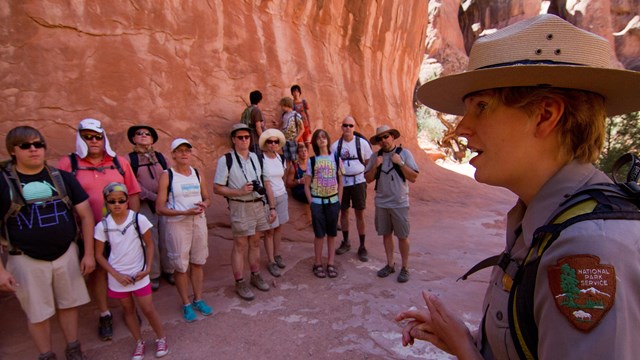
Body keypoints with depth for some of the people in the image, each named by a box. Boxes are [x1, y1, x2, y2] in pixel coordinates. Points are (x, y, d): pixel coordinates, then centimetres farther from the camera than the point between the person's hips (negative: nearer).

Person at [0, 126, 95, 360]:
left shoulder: (62, 177, -1)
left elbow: (86, 215, 1)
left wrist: (89, 253, -2)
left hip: (66, 254, 2)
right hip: (27, 260, -2)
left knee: (68, 305, 15)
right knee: (37, 313, 12)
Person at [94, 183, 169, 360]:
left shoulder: (139, 219, -13)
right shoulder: (102, 226, -9)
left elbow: (149, 245, -4)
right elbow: (99, 255, -1)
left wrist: (148, 267, -13)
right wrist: (116, 274, -9)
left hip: (139, 274, -2)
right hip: (118, 277, 2)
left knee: (148, 309, 5)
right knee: (128, 309, 16)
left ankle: (161, 339, 26)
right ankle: (139, 343, 33)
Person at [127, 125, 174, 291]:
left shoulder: (161, 157, 10)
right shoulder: (129, 159, 1)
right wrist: (153, 197, -14)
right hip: (144, 205, -2)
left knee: (166, 239, 5)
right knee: (151, 241, 3)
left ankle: (168, 270, 22)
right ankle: (153, 275, 19)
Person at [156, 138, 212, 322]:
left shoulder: (197, 174, 5)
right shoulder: (167, 176, -8)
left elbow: (207, 198, 13)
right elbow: (160, 207, -11)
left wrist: (204, 205, -10)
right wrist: (185, 212, -22)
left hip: (199, 221, 4)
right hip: (177, 224, -4)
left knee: (198, 262, 13)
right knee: (181, 266, 7)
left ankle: (198, 299, 30)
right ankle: (186, 304, 24)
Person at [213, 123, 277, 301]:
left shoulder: (257, 157, 8)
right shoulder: (226, 160, -7)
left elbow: (266, 183, 9)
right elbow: (217, 188, -8)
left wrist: (272, 207, 6)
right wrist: (239, 191, -19)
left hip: (260, 205, 5)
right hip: (240, 207, -5)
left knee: (255, 243, 16)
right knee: (240, 246, 5)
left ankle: (256, 276, 33)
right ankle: (240, 283, 20)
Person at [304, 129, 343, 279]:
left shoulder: (336, 159, 2)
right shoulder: (311, 161, -1)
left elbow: (340, 182, 6)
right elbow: (307, 185, 1)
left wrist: (339, 200, 1)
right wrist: (311, 203, -5)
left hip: (333, 201, 2)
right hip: (317, 202, -1)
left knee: (332, 234, 8)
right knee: (319, 234, 4)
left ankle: (331, 264, 19)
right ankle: (318, 264, 17)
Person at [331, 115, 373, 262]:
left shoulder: (362, 143, -5)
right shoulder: (335, 145, 0)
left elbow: (369, 163, 2)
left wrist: (367, 178, -6)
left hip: (358, 181, -2)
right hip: (342, 182, 2)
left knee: (359, 214, 3)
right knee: (343, 212, 11)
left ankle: (362, 246, 15)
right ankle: (345, 242, 28)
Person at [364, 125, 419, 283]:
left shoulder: (404, 153, -5)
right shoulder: (376, 156, 4)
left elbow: (413, 178, -8)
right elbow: (368, 179, 5)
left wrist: (400, 163, -18)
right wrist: (375, 166, -11)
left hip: (400, 203, -3)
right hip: (381, 203, 3)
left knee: (402, 236, 5)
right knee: (386, 234, 13)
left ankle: (405, 268, 20)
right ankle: (390, 264, 29)